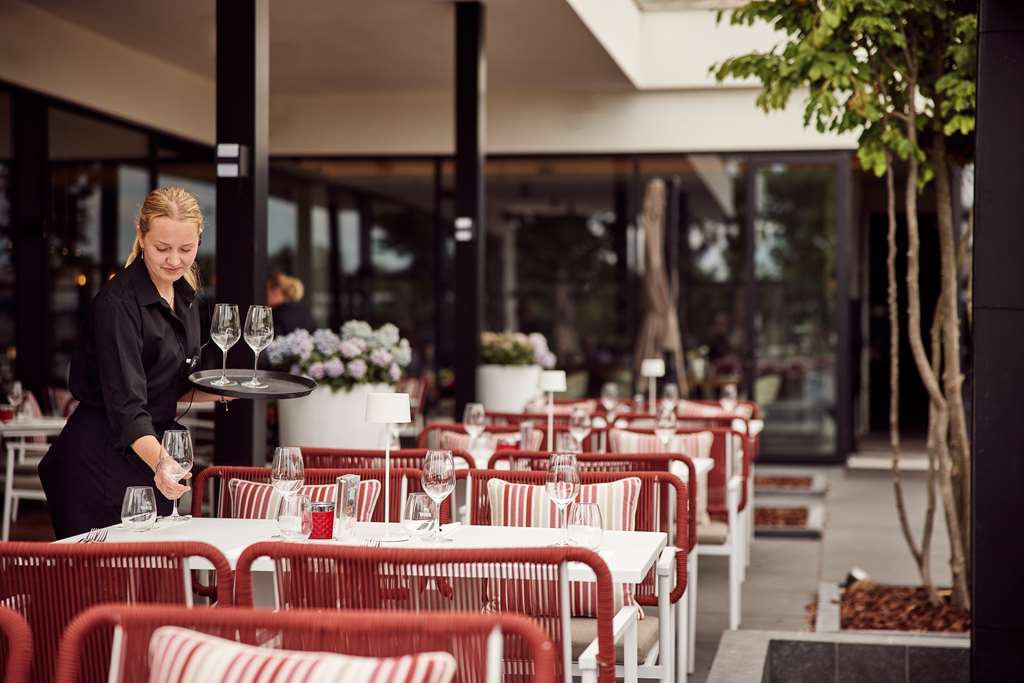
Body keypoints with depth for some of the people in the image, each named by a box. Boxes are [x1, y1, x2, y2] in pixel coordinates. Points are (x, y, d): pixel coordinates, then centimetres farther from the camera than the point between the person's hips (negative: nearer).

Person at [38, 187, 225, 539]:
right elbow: (126, 403, -28)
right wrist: (160, 461, -44)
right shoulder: (118, 302, -19)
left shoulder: (184, 294, 7)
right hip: (101, 465, -8)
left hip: (153, 456, 8)